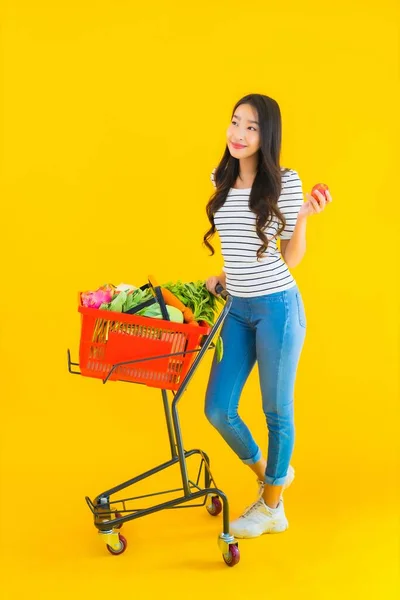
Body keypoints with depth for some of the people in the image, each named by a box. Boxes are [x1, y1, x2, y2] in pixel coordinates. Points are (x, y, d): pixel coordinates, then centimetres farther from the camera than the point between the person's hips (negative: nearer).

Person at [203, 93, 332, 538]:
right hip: (237, 309, 6)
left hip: (278, 307, -5)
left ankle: (272, 508, 25)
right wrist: (221, 277, 9)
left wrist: (304, 216, -18)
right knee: (217, 409, 6)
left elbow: (291, 259, -5)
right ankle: (268, 473, 33)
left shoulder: (286, 183, -9)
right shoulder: (221, 180, 7)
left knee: (277, 411, 6)